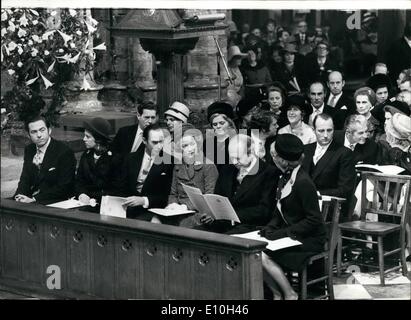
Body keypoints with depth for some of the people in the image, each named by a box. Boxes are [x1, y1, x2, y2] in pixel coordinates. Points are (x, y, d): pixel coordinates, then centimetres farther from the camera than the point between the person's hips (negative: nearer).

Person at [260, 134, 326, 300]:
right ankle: (277, 293, 0)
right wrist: (269, 227, -2)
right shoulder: (285, 178, 9)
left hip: (309, 240, -8)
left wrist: (282, 233, -21)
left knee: (263, 257, -24)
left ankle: (290, 295, -5)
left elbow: (313, 219, -19)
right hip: (288, 235, 8)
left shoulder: (303, 182, -20)